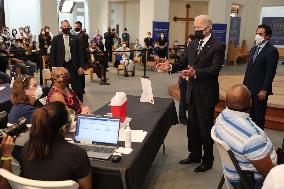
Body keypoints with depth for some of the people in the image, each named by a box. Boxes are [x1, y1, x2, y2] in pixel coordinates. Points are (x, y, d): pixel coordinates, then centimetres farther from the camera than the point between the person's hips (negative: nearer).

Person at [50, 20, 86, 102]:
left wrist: (81, 66, -5)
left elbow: (80, 53, 3)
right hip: (61, 66, 0)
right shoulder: (56, 39, 3)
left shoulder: (75, 38, 4)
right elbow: (52, 54, 2)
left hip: (74, 66, 0)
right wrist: (54, 68, -5)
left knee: (77, 88, 4)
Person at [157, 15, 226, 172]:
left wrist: (195, 72, -36)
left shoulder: (218, 46, -12)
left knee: (205, 128, 5)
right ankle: (194, 155, 37)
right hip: (192, 93, 7)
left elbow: (214, 69, -22)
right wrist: (170, 67, -7)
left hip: (206, 94, -7)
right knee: (192, 126, 18)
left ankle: (207, 160, 24)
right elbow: (184, 63, 11)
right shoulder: (193, 45, 9)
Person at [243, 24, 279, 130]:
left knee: (259, 117, 5)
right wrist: (244, 85, 13)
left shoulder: (272, 50, -11)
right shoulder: (253, 50, 13)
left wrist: (264, 90, -18)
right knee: (250, 115, 14)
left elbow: (270, 72, -15)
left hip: (260, 90, -7)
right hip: (249, 88, 7)